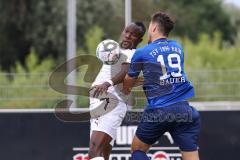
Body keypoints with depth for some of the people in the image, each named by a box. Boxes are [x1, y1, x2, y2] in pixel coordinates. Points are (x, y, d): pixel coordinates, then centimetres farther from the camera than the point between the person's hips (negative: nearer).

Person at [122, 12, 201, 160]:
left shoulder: (142, 53, 3)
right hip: (184, 109, 3)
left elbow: (127, 85, 17)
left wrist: (125, 90, 41)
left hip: (158, 111, -3)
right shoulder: (178, 47, 14)